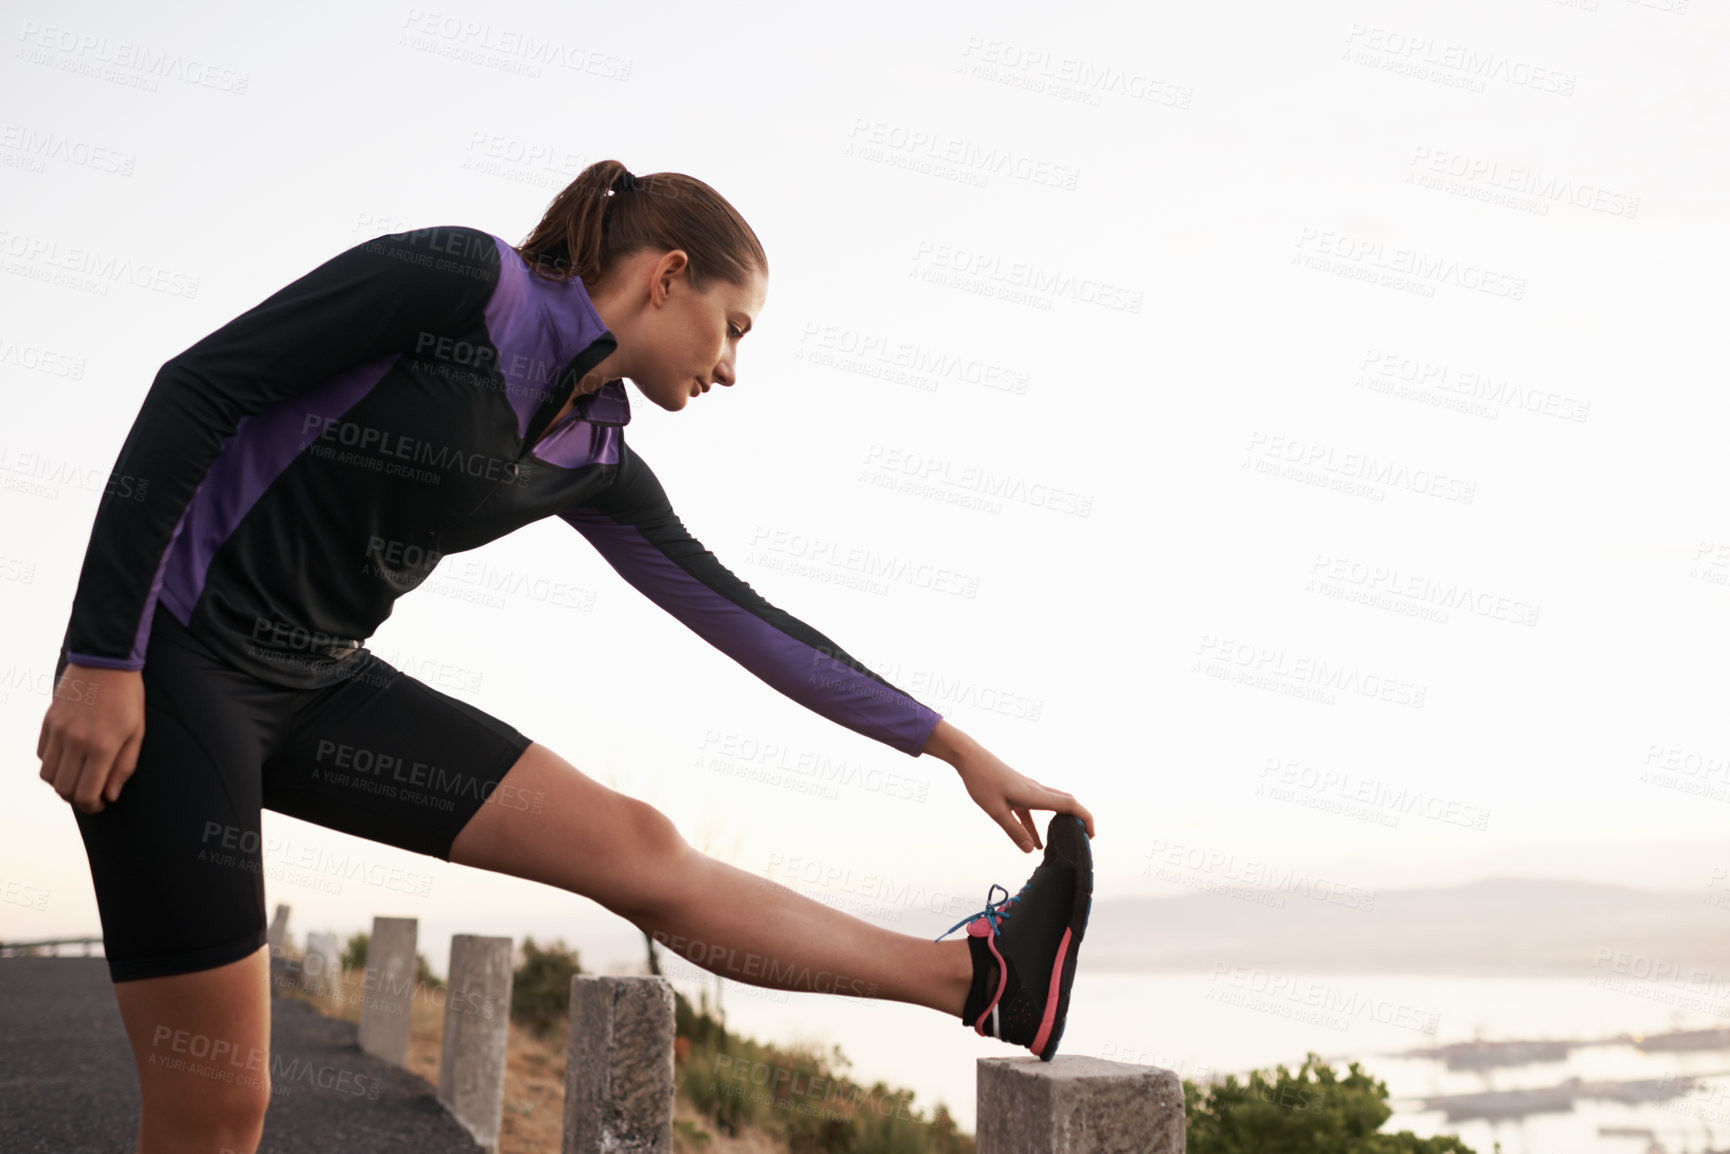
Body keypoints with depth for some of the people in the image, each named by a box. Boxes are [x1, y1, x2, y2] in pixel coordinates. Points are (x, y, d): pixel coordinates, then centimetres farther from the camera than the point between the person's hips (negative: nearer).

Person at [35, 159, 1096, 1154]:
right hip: (171, 655, -6)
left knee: (641, 852, -1)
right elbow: (194, 388, -14)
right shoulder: (462, 279, -13)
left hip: (321, 684, 7)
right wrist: (103, 656, -18)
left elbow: (740, 615, 13)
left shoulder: (593, 455, 8)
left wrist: (956, 748, 15)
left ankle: (981, 979, 4)